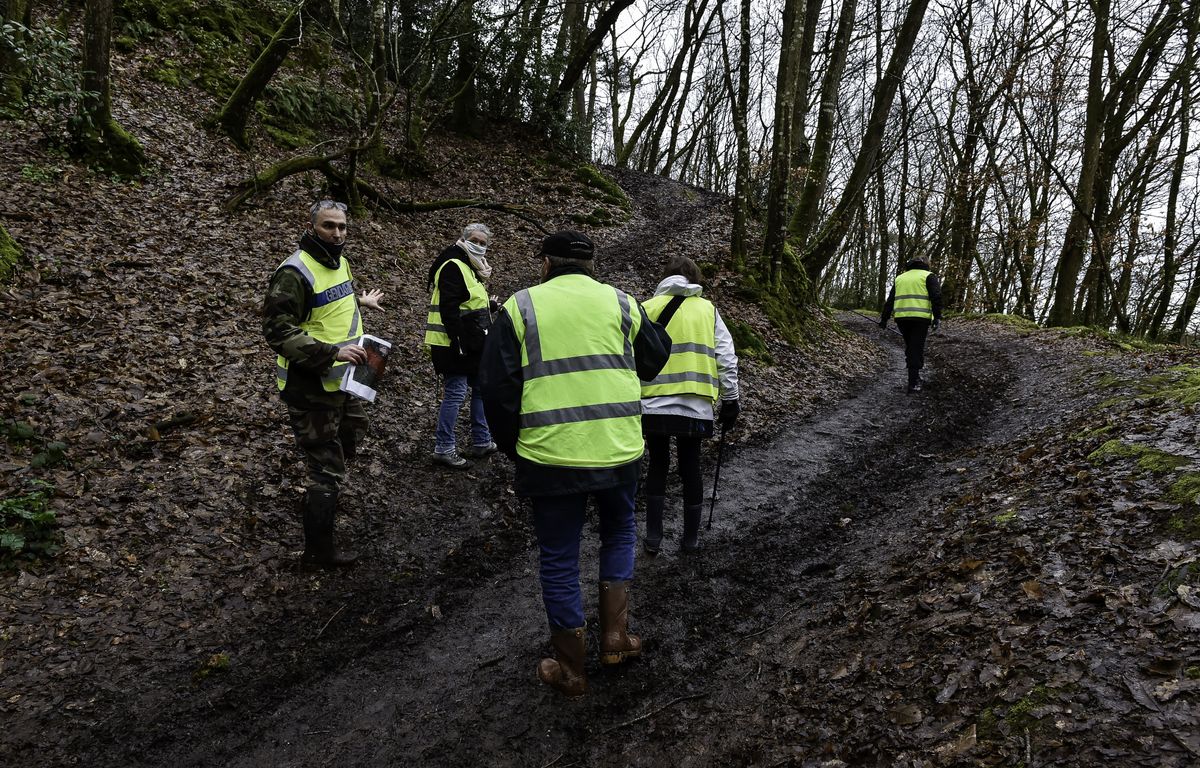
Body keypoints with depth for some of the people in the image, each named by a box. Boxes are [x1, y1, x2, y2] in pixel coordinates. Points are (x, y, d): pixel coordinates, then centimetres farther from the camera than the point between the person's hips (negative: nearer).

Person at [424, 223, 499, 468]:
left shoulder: (470, 268, 17)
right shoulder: (453, 266, -15)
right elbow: (448, 309, -23)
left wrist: (491, 306, 11)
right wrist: (459, 342, -25)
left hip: (471, 345, 11)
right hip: (454, 345, -11)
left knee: (481, 388, 17)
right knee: (455, 394, -6)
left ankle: (481, 442, 27)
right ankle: (444, 449, 2)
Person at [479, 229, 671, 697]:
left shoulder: (521, 306, 1)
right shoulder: (620, 302, 5)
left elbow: (496, 386, 0)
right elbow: (655, 361, 17)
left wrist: (512, 445, 12)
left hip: (550, 455, -2)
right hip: (619, 450, 2)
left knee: (559, 560, 12)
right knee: (619, 533, 28)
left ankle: (571, 672, 23)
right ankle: (614, 637, 23)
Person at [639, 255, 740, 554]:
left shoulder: (647, 308, 5)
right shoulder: (708, 309, 8)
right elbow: (726, 358, 4)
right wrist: (730, 400, 10)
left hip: (653, 405, 0)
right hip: (695, 405, 0)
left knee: (657, 465, 16)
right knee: (690, 468, 14)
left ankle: (653, 536, 15)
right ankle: (691, 538, 23)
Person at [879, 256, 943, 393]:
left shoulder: (900, 278, 20)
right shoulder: (928, 276, 7)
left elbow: (890, 300, 17)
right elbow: (936, 296, -7)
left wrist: (884, 318, 17)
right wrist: (937, 317, -9)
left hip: (901, 318, 4)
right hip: (920, 318, -3)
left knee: (909, 347, 18)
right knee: (916, 349, -2)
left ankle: (914, 375, 19)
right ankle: (913, 382, -7)